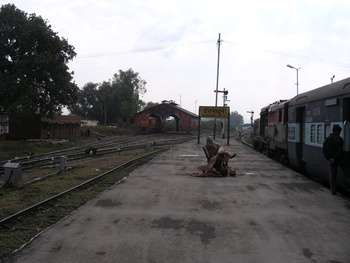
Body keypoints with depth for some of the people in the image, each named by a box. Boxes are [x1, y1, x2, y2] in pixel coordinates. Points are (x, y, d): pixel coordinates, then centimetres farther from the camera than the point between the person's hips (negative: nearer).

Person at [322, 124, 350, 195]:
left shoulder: (327, 139, 5)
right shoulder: (339, 139, -12)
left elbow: (324, 150, -1)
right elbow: (340, 150, -20)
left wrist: (328, 159, -5)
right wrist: (334, 158, -15)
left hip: (331, 160, 5)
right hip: (340, 159, -5)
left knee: (332, 175, 8)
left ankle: (333, 190, 8)